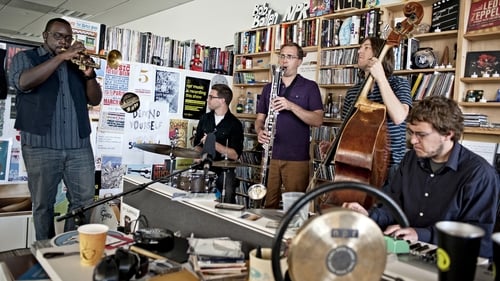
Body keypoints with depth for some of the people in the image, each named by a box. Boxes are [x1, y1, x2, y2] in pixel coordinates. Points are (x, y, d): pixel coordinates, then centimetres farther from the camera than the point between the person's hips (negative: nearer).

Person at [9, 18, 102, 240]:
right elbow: (22, 82, -14)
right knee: (43, 204, 6)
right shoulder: (25, 58, 9)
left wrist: (89, 75, -7)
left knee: (84, 201, 3)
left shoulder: (76, 63, 18)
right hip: (41, 145, -3)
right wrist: (61, 57, -14)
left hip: (79, 145, 3)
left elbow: (95, 100, 12)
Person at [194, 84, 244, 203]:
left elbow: (235, 155, -12)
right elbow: (197, 143, 20)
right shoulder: (205, 118, 11)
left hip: (224, 170, -4)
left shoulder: (235, 124, -6)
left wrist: (213, 143, -19)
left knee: (227, 201, -21)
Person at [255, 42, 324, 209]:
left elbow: (318, 120, -8)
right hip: (270, 155, 3)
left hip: (297, 158, -3)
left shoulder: (309, 87, 1)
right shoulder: (269, 88, 14)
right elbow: (260, 119, 14)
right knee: (268, 205, 7)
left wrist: (292, 106, -21)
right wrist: (260, 131, -9)